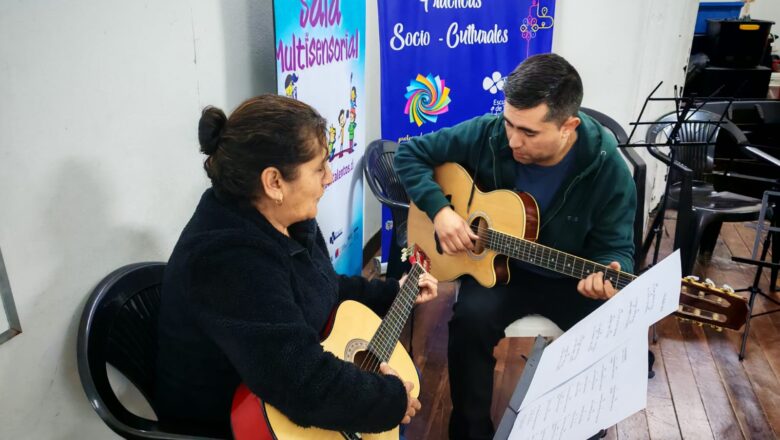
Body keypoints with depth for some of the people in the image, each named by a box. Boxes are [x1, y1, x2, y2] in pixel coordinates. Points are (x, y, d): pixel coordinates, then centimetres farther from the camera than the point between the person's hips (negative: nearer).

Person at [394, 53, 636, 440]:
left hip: (570, 279, 1)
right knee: (471, 317, -30)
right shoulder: (486, 135, -16)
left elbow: (616, 246, -10)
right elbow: (410, 154, -8)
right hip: (498, 267, 0)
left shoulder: (607, 169, -18)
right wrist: (439, 210, -22)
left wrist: (609, 274, -35)